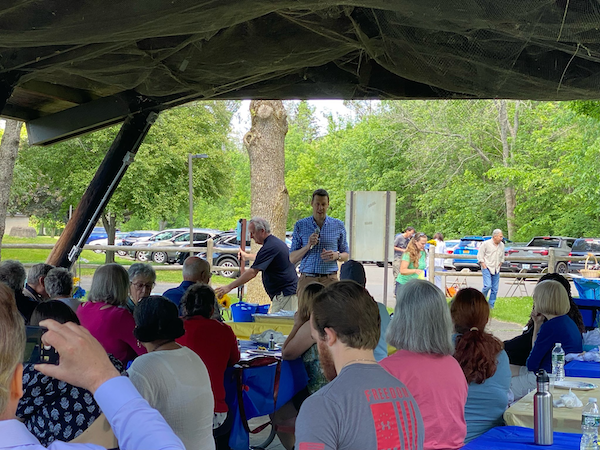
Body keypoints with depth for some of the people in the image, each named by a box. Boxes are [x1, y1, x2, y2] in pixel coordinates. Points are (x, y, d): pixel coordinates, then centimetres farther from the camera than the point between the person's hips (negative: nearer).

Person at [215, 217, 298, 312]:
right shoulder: (276, 242, 15)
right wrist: (246, 255, 53)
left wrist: (229, 287, -20)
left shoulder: (270, 247, -17)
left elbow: (253, 272, -22)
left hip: (285, 295, -10)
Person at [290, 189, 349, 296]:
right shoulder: (300, 225, 8)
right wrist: (308, 246, -11)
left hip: (329, 279, 0)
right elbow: (292, 258, 6)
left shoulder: (338, 225, 9)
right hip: (307, 278, 0)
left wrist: (337, 255, -8)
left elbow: (346, 255, 15)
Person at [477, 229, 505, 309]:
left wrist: (499, 265, 10)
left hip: (496, 270, 5)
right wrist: (484, 266, -9)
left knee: (495, 289, 3)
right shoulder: (486, 244, -8)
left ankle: (491, 305, 13)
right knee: (488, 285, -19)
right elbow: (480, 256, -4)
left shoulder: (502, 245, 9)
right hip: (487, 268, -5)